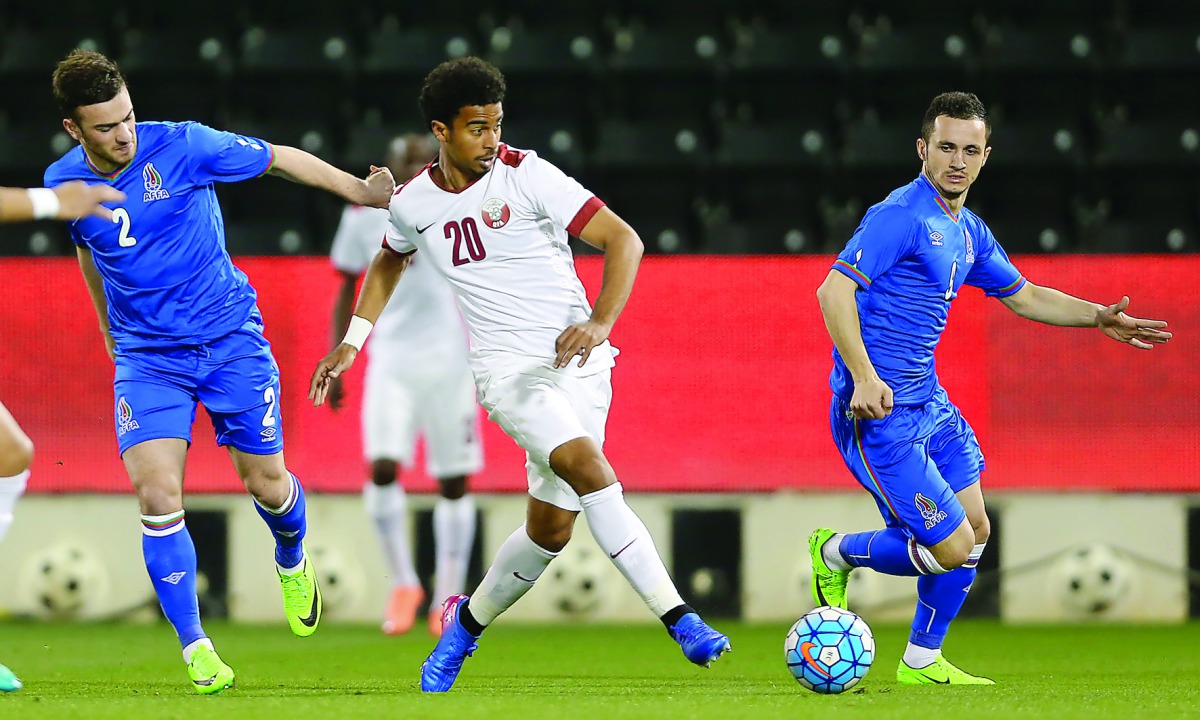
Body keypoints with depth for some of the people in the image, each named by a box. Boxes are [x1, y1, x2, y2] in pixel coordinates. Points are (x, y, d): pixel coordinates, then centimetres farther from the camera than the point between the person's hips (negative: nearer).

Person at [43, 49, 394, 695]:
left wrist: (364, 193, -2)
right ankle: (194, 646, -4)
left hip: (229, 336, -1)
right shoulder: (64, 182, -4)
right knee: (157, 497, -15)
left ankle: (292, 563, 40)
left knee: (266, 484, 4)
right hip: (145, 356, 1)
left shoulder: (183, 146, -15)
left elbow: (280, 159, -2)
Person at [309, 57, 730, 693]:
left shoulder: (525, 175, -6)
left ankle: (467, 622, 29)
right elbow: (389, 261, 30)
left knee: (552, 527, 1)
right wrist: (353, 341, 23)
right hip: (509, 370, 0)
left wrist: (601, 322, -21)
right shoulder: (413, 203, 5)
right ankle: (679, 621, -28)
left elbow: (622, 239, -7)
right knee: (588, 469, -26)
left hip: (577, 361, 0)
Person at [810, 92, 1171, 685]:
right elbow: (834, 290, -22)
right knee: (952, 547, -10)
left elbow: (1023, 296, 29)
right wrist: (864, 378, -31)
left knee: (973, 528, 10)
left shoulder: (968, 232, 14)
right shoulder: (901, 215, -15)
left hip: (928, 404, 9)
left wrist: (1098, 318, 18)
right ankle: (835, 553, 13)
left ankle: (922, 661, 24)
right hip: (878, 412, -9)